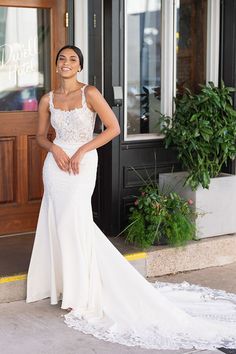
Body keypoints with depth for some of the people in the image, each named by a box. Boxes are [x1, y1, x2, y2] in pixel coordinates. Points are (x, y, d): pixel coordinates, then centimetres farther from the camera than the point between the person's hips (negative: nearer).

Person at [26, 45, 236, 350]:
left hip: (82, 164, -4)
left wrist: (82, 150, -14)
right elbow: (41, 135, 15)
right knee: (57, 223, 5)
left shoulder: (89, 93, -7)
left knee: (73, 221, -9)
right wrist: (54, 148, -7)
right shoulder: (48, 100, 6)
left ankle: (82, 293, 3)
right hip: (56, 164, 4)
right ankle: (62, 284, 20)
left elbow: (113, 128, -9)